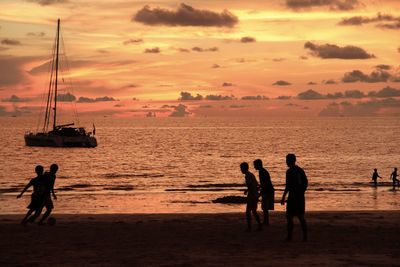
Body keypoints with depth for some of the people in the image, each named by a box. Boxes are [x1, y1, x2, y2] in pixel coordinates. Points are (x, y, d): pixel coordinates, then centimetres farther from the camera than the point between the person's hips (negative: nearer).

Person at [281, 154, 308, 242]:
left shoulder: (289, 171, -12)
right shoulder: (300, 170, 11)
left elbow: (288, 185, -16)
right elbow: (306, 182, 16)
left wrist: (283, 197, -12)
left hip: (292, 196, -7)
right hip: (301, 197, 7)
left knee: (289, 216, -1)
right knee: (301, 216, 11)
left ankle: (289, 236, -2)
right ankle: (305, 236, 9)